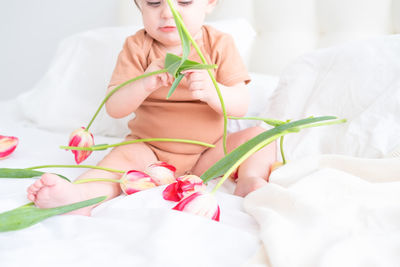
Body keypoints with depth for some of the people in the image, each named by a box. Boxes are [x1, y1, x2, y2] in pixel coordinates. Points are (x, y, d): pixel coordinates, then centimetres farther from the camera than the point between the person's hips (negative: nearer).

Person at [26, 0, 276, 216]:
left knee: (259, 134, -12)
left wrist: (211, 90, -34)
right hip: (150, 149, -1)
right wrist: (144, 84, -35)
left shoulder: (219, 44, -4)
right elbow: (114, 108, -14)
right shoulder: (137, 47, -6)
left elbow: (241, 106, -11)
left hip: (208, 151, 2)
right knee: (126, 156, -31)